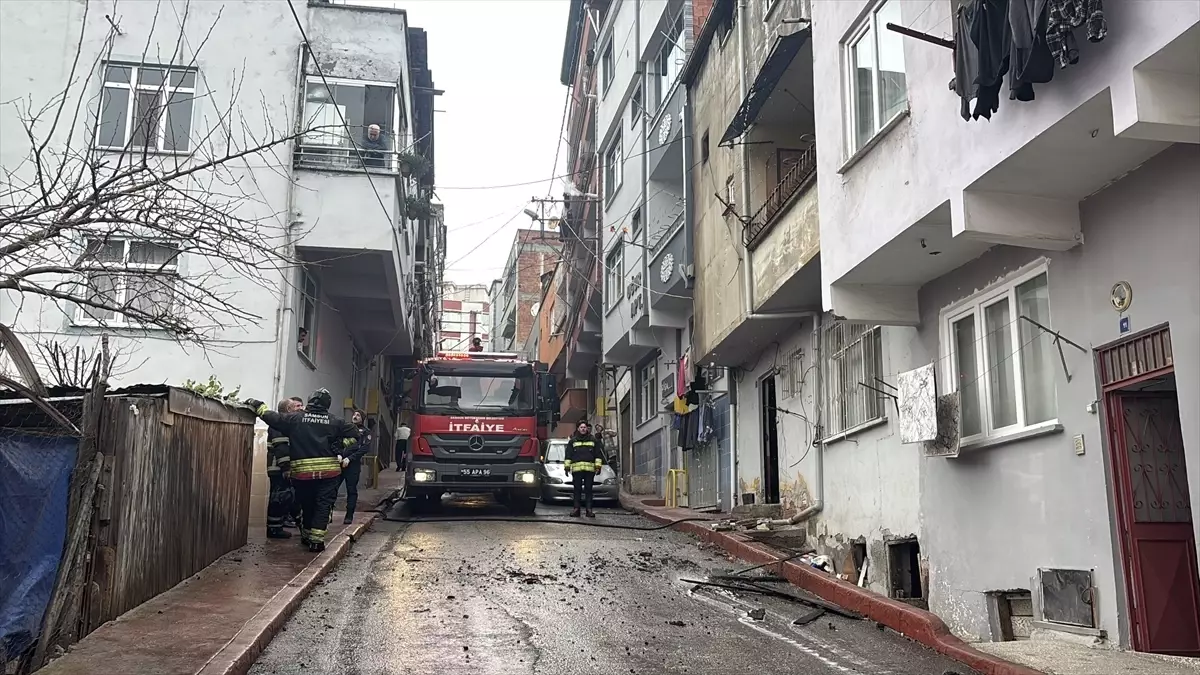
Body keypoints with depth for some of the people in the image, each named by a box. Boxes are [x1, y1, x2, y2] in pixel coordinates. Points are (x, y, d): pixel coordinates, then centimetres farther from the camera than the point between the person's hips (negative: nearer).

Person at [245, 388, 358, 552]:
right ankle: (316, 539, -6)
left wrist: (257, 405, 13)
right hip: (329, 471, -1)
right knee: (323, 506, 1)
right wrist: (340, 444, 12)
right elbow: (354, 433, 6)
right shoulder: (334, 421, 3)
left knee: (306, 505, 18)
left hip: (302, 471, 1)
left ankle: (306, 535, 32)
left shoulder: (295, 418, 0)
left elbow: (273, 418, 1)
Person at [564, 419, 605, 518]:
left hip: (590, 469, 0)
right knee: (577, 490, 1)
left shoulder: (593, 440, 12)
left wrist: (598, 466, 1)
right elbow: (568, 455, 12)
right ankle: (576, 509, 4)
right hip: (576, 469, 0)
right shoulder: (572, 441, 13)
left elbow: (598, 454, 10)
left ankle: (589, 510, 3)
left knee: (588, 490, 1)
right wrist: (567, 466, 5)